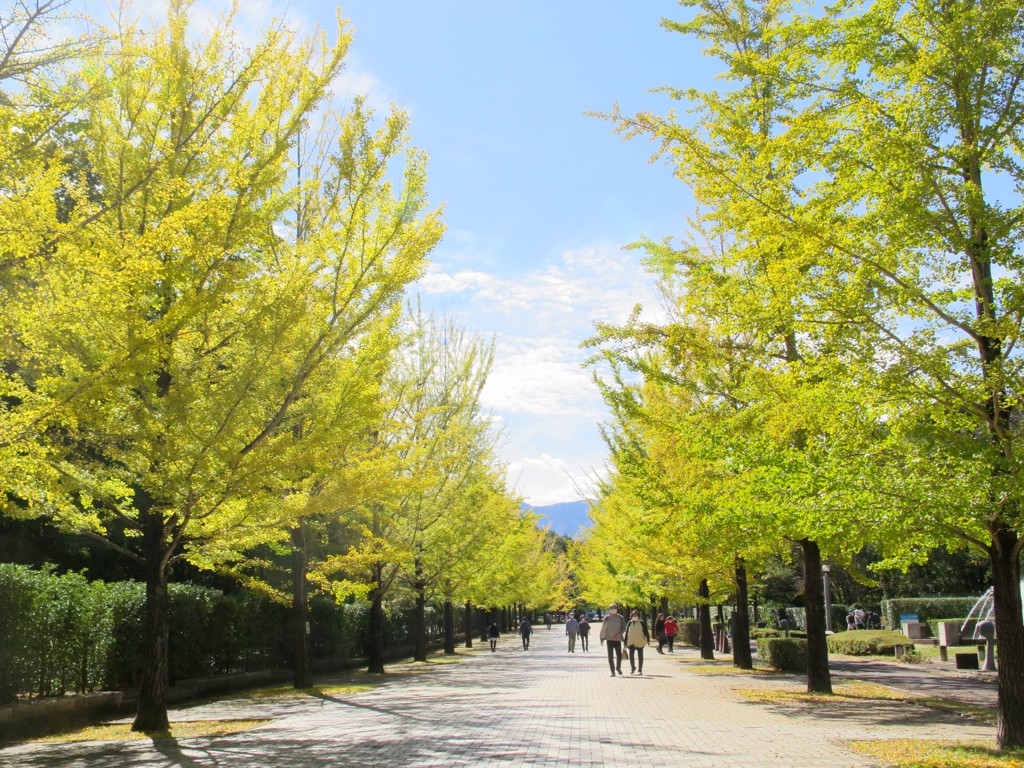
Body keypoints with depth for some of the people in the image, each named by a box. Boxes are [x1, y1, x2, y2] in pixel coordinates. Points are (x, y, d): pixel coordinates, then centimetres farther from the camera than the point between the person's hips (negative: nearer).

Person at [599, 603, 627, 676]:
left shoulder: (620, 618, 3)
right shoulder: (606, 618, 1)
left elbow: (624, 628, 0)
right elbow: (603, 629, 5)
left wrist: (618, 634, -17)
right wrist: (602, 639, 4)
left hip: (618, 639, 0)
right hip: (609, 639, 0)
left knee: (619, 655, -6)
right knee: (610, 656, -1)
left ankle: (618, 667, 20)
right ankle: (612, 671, 6)